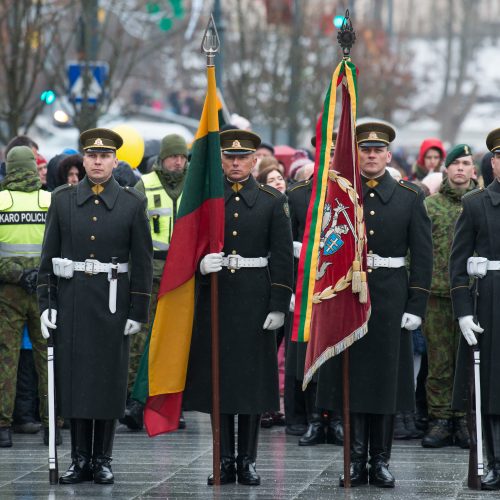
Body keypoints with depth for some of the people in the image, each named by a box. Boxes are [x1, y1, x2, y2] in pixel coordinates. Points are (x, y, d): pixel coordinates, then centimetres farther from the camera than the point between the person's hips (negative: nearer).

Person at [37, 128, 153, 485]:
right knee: (73, 378, 2)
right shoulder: (63, 200, 6)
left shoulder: (133, 204, 1)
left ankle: (103, 460, 10)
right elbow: (49, 254, 7)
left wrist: (138, 310, -4)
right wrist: (46, 303, 0)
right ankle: (80, 459, 9)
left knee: (110, 380, 2)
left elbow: (143, 261, 1)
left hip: (113, 303, -1)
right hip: (71, 300, 1)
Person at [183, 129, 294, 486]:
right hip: (214, 297, 1)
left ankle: (248, 460, 8)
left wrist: (279, 306, -7)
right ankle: (224, 460, 9)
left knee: (253, 376, 1)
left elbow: (283, 256, 0)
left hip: (255, 300, -1)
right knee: (217, 376, 2)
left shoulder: (273, 201, 3)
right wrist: (200, 263, -19)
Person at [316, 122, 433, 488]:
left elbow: (423, 257, 2)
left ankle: (381, 461, 10)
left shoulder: (410, 197, 4)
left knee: (387, 381, 3)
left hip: (390, 302, 0)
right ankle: (357, 461, 7)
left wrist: (416, 306, -5)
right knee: (352, 379, 1)